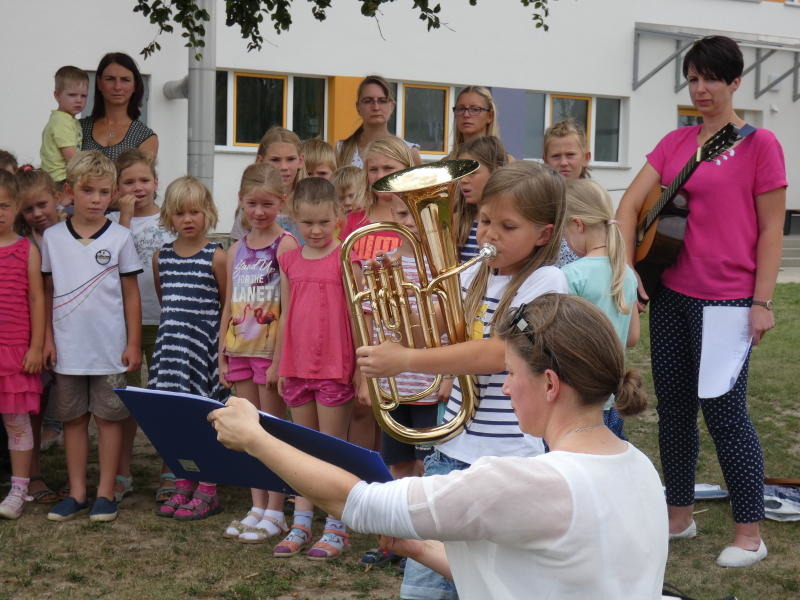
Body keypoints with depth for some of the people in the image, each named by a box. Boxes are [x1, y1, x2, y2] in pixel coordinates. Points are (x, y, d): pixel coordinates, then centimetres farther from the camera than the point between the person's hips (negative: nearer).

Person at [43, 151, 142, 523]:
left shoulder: (120, 238, -3)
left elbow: (130, 293, 1)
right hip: (68, 349, 2)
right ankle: (76, 493, 18)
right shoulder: (53, 237, 2)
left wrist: (134, 343, -1)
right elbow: (48, 291, 7)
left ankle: (106, 493, 13)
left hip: (110, 348, -2)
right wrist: (48, 338, 1)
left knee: (109, 418, 5)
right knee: (73, 419, 9)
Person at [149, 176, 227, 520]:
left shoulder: (216, 257, -5)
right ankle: (182, 485, 17)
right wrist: (174, 326, 13)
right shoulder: (161, 258, 8)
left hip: (205, 342, -5)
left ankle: (207, 491, 7)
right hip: (170, 339, 5)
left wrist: (225, 347, -4)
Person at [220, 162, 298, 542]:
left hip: (272, 349, -6)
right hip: (240, 349, 6)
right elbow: (229, 306, 14)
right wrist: (222, 355, 11)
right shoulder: (237, 250, 11)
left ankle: (275, 513, 9)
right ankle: (257, 508, 19)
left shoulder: (285, 245, -9)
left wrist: (281, 358, -17)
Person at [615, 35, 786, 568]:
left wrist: (762, 302, -11)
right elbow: (631, 204, 5)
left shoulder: (759, 144, -6)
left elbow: (772, 228, -7)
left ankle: (750, 533, 9)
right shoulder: (674, 143, 9)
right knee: (674, 408, 12)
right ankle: (679, 515, 27)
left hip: (725, 299, -6)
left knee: (724, 413, -3)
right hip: (671, 293, 6)